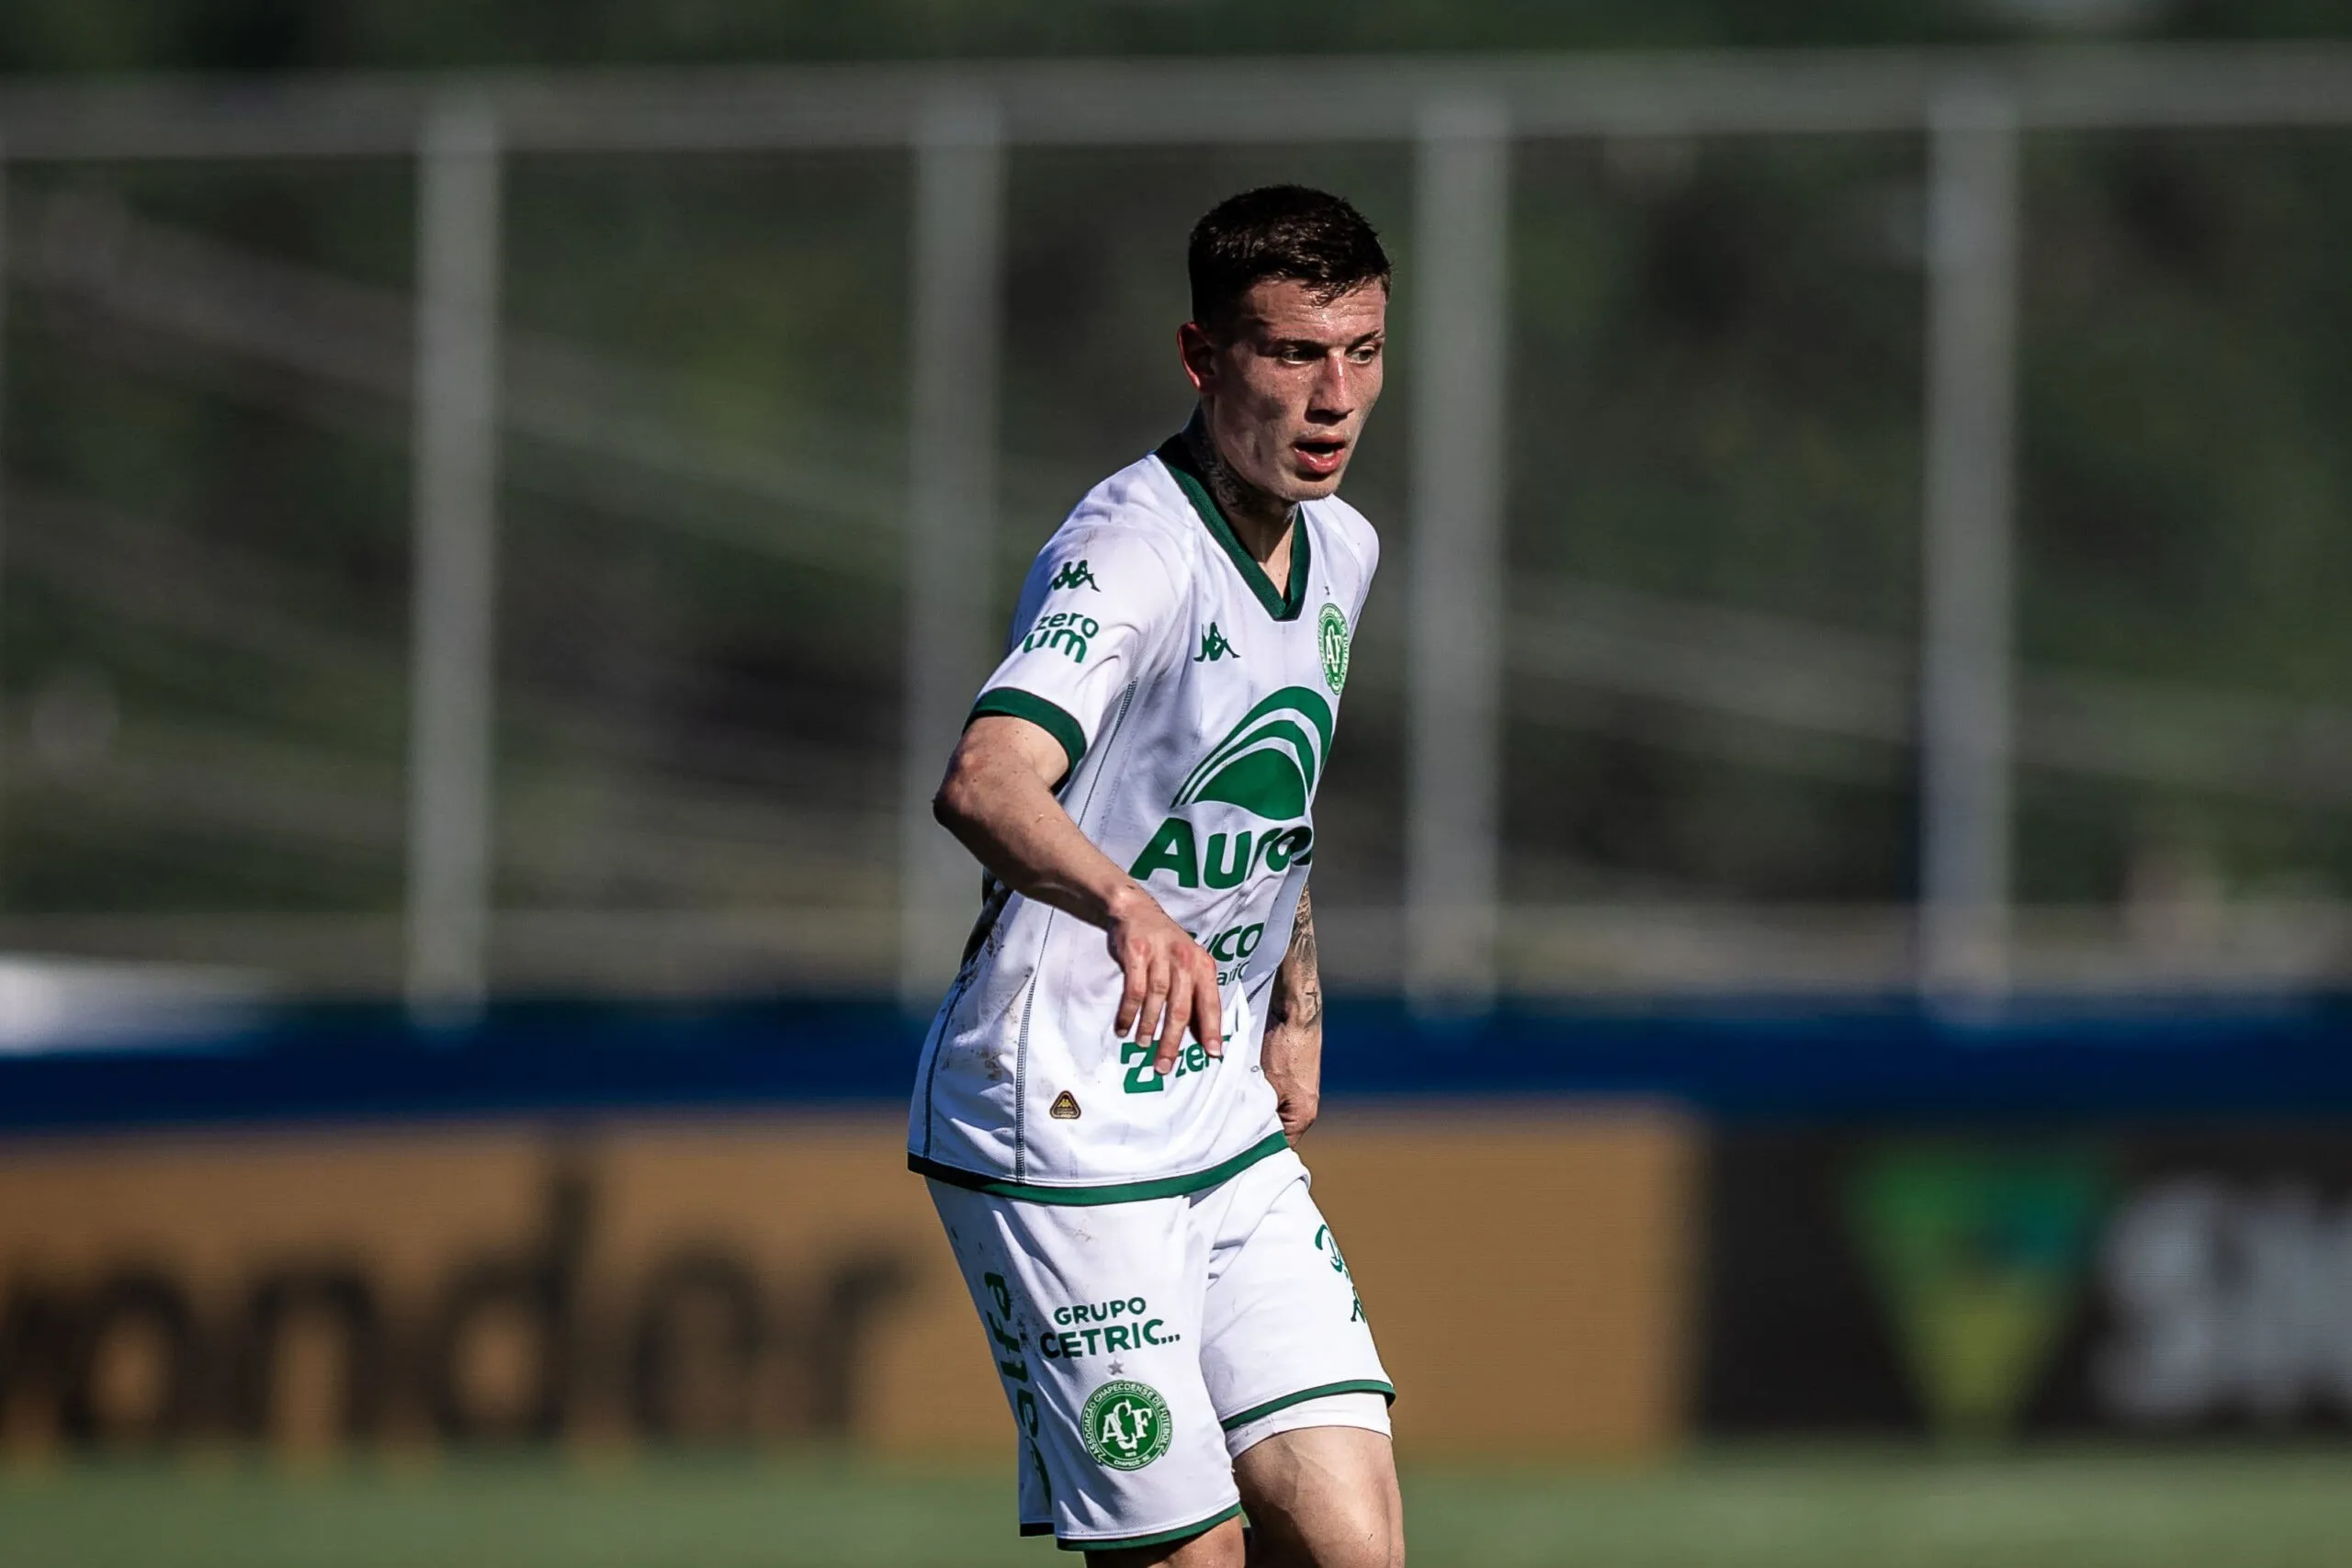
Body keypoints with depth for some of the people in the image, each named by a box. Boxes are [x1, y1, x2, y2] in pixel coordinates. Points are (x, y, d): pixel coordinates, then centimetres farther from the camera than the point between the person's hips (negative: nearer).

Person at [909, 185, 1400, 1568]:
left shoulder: (1340, 550, 8)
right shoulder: (1132, 555, -20)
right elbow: (983, 784, -39)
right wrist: (1129, 908, -57)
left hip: (1227, 1124, 8)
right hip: (1057, 1130, -8)